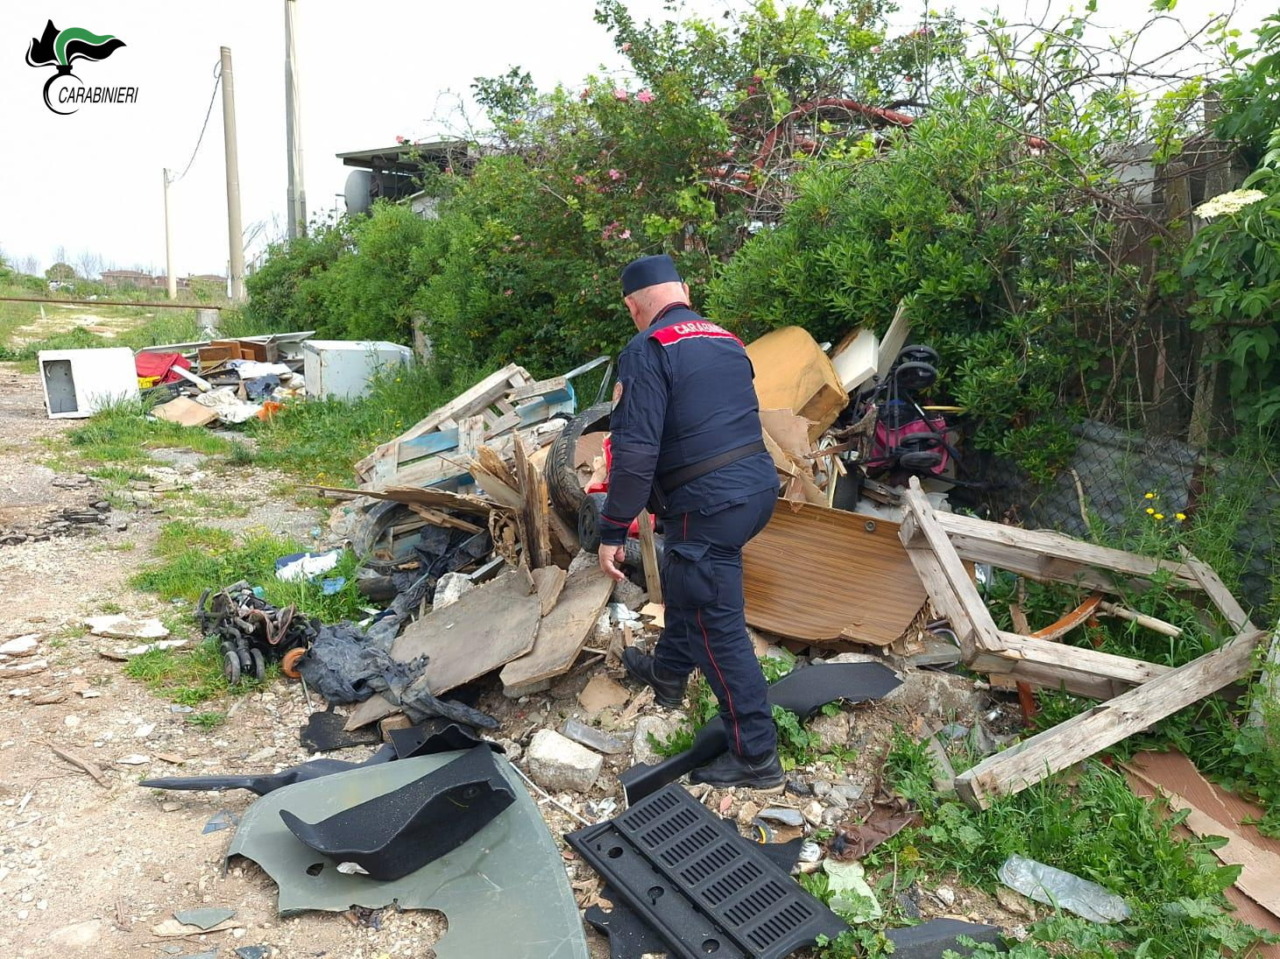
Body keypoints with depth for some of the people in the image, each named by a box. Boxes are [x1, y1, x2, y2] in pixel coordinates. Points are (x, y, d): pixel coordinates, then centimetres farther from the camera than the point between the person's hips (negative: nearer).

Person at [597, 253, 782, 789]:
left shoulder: (647, 350, -11)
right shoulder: (727, 341, 13)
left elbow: (635, 450, -19)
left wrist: (612, 531, -12)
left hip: (709, 505, -9)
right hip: (760, 484, 9)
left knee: (717, 628, 3)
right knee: (684, 581, 29)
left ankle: (757, 757, 13)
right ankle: (667, 674, 50)